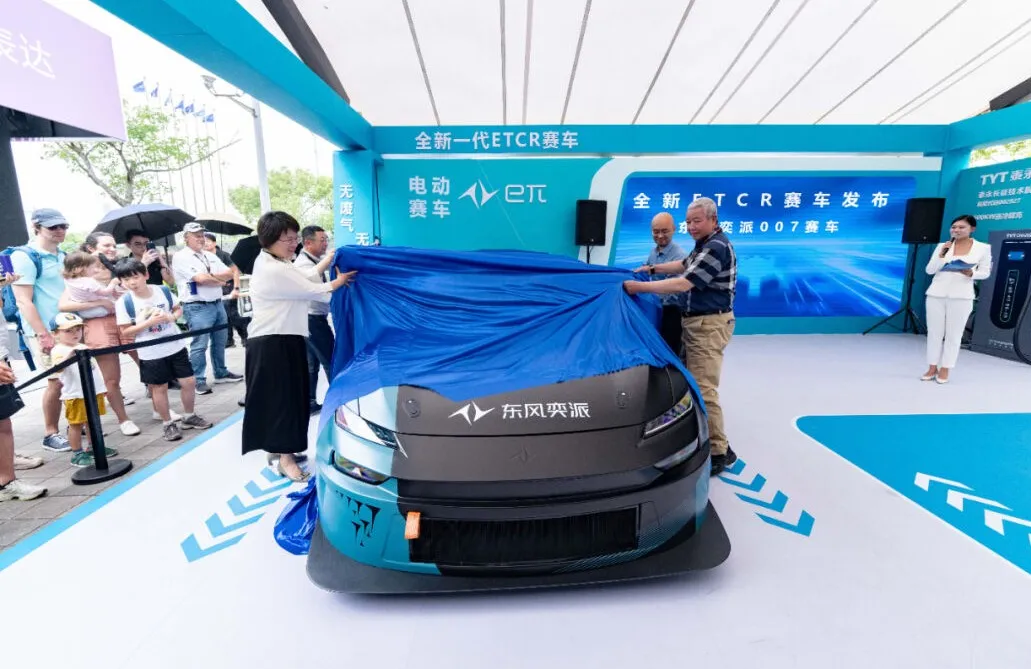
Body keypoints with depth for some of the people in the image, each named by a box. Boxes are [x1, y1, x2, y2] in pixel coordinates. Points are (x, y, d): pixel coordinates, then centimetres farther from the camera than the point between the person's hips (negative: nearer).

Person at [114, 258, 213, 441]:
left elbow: (178, 309, 9)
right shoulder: (124, 302, -11)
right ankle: (168, 424, 24)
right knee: (159, 388, 8)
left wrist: (171, 317, -12)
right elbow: (126, 331, -9)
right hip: (151, 353, -2)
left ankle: (189, 416, 27)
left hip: (176, 346, 2)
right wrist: (149, 322, -21)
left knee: (188, 381, 6)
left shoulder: (163, 291, -5)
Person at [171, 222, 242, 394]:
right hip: (198, 307, -7)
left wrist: (211, 276, -8)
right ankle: (199, 380, 5)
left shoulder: (210, 256, 16)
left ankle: (221, 373, 27)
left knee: (220, 342, 15)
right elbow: (201, 278, -17)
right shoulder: (180, 257, -7)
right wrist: (220, 279, 0)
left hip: (218, 304, 7)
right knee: (199, 345, -4)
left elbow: (230, 273, 7)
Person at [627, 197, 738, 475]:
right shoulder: (705, 244, 15)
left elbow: (683, 284, -26)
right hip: (697, 322, 11)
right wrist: (652, 269, 16)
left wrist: (640, 287, -25)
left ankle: (718, 452, -3)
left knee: (703, 389, -12)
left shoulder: (716, 247, -18)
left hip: (709, 324, -11)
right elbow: (684, 265, 29)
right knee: (695, 383, 15)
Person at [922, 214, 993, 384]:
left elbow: (985, 272, 6)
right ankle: (932, 367, 13)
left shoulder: (983, 248, 3)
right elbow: (929, 270, 1)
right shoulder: (942, 246, 5)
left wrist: (971, 273, -15)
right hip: (936, 294, 1)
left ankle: (944, 369, 9)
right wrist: (941, 255, -13)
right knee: (934, 332, 5)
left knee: (954, 335, 2)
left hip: (961, 297, -1)